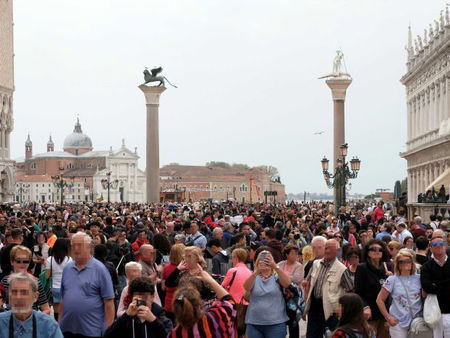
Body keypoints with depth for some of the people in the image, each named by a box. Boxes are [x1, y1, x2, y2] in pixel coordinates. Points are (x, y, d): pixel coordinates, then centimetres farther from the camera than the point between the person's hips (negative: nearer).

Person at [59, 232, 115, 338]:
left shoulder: (99, 269, -6)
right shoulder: (67, 268, 9)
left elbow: (109, 302, -8)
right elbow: (63, 298, 16)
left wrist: (108, 329, -13)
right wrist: (59, 322, 10)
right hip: (66, 328, 5)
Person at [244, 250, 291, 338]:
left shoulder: (277, 277, 4)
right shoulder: (254, 278, 7)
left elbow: (287, 283, -17)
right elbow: (246, 287, -14)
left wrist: (276, 267, -31)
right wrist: (256, 272, -31)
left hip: (276, 323, -1)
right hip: (254, 324, 1)